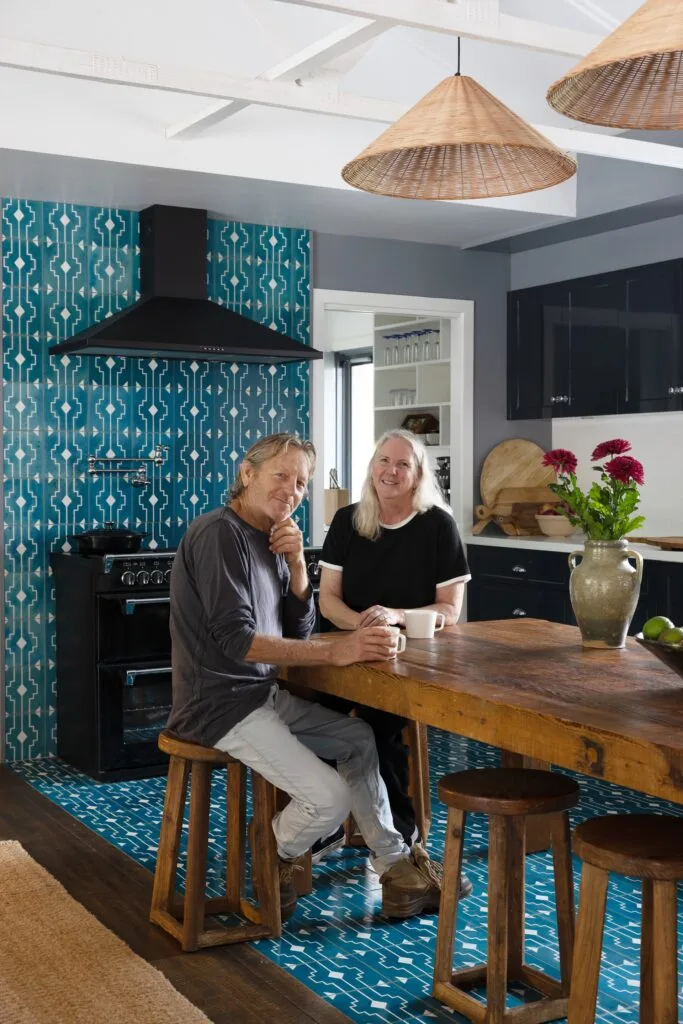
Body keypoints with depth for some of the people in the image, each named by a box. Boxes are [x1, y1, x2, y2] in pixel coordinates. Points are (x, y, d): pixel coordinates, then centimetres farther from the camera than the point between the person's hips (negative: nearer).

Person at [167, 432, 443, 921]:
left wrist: (296, 563, -8)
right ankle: (273, 863, 13)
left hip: (264, 694, 10)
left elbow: (298, 630, 9)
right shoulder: (220, 533, -19)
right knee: (329, 797, -19)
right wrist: (336, 651, -32)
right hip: (222, 703, -10)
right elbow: (238, 641, -27)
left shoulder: (269, 539, 10)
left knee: (359, 738, 18)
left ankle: (395, 866, 25)